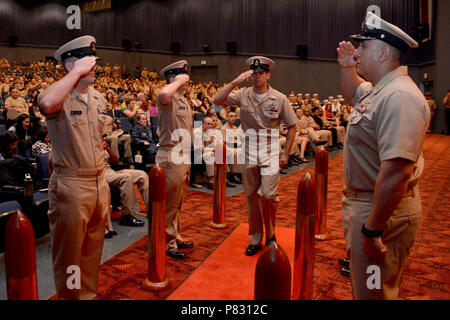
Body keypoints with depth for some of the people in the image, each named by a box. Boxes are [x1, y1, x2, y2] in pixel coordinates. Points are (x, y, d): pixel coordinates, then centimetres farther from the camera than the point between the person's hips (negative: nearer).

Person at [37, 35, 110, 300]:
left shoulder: (99, 97, 11)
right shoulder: (60, 97, -12)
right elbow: (46, 104, -38)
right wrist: (76, 73, -26)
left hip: (99, 182, 7)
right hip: (71, 186, -7)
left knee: (93, 250, 19)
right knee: (69, 253, 8)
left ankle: (89, 294, 36)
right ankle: (70, 297, 26)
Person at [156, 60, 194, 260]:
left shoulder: (183, 101, 18)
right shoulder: (169, 99, -13)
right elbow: (163, 95, -41)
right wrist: (178, 82, -22)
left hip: (184, 156, 10)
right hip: (171, 156, -10)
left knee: (177, 202, 18)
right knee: (170, 203, -2)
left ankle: (176, 238, 31)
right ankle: (168, 243, 10)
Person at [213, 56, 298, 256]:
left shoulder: (279, 99, -1)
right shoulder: (243, 95, 1)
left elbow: (291, 126, 5)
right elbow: (217, 100, -11)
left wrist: (286, 153, 1)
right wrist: (235, 82, -19)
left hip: (271, 153, -2)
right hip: (249, 153, 2)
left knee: (268, 195, -10)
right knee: (251, 196, 9)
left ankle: (270, 234, 16)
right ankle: (255, 239, 23)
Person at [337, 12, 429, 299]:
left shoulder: (399, 97, -26)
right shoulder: (379, 89, 9)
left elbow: (396, 172, -33)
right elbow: (353, 94, 34)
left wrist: (373, 230, -29)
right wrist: (347, 67, 16)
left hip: (382, 210, -10)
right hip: (363, 201, 10)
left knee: (373, 291, 5)